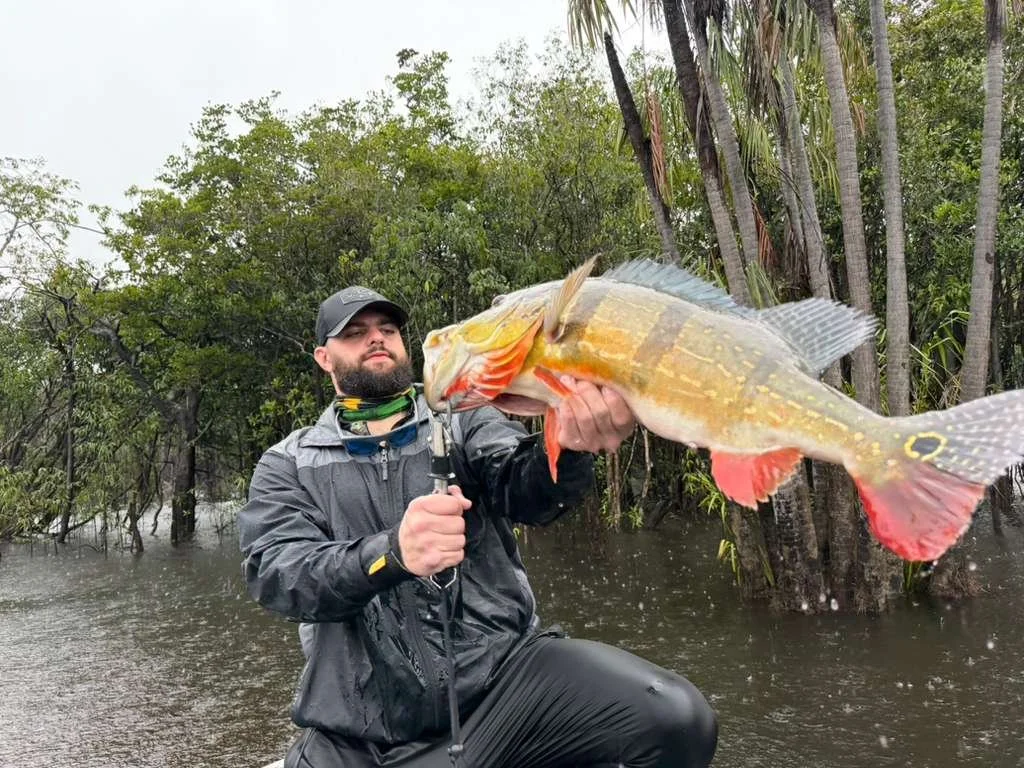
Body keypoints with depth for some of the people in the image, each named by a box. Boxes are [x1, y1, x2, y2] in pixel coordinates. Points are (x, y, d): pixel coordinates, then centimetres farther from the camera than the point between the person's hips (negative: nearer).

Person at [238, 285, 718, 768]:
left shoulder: (464, 423, 9)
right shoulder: (287, 465, 8)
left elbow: (525, 487, -9)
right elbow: (274, 573, -9)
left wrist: (569, 445, -33)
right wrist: (392, 552, -28)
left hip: (504, 669, 0)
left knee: (676, 720, -19)